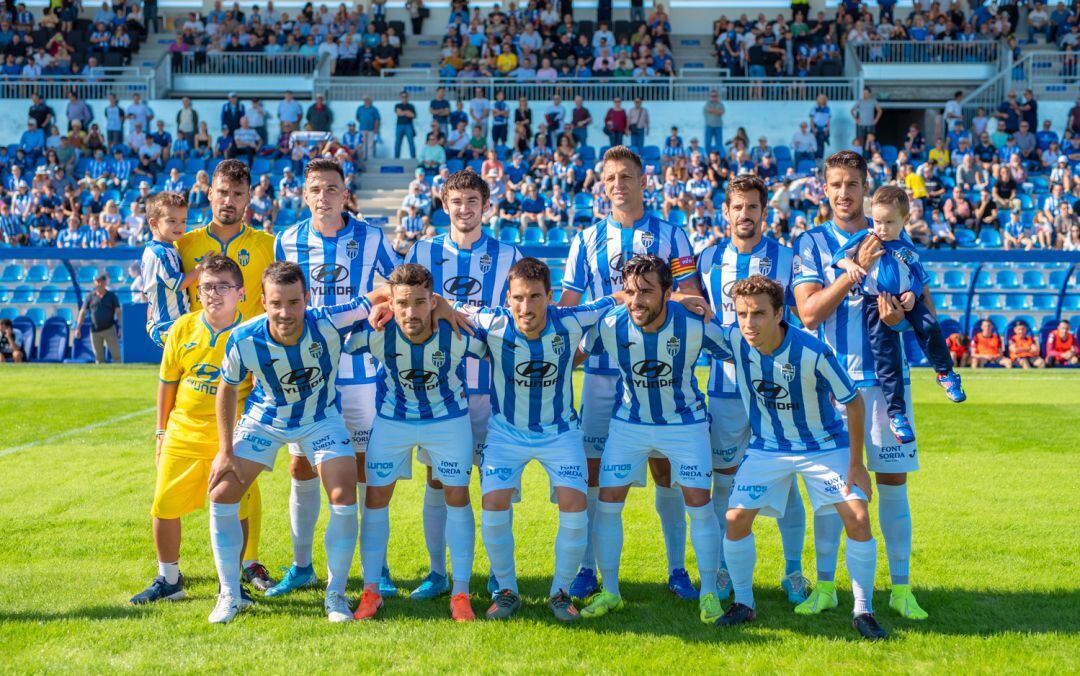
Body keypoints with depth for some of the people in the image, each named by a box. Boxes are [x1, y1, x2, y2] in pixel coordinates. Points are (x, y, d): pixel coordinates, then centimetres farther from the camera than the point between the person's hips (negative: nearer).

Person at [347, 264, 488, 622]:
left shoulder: (459, 334, -30)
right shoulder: (375, 334, -28)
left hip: (449, 417, -1)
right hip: (392, 419, 1)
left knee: (457, 497, -2)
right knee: (375, 498, 2)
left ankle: (460, 593, 11)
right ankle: (371, 590, 16)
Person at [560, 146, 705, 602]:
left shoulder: (669, 235, 6)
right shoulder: (588, 239, 10)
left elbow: (690, 299, 2)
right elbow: (567, 304, 11)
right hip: (602, 369, 1)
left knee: (665, 466, 2)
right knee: (593, 465, 0)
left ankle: (677, 569, 12)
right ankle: (587, 568, 10)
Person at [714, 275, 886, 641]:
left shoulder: (813, 352, -29)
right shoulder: (734, 340, -18)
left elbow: (853, 403, -16)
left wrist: (856, 465, -14)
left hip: (824, 444, -3)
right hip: (767, 446, 3)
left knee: (858, 519, -15)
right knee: (736, 518, -9)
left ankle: (863, 611, 3)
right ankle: (743, 603, 13)